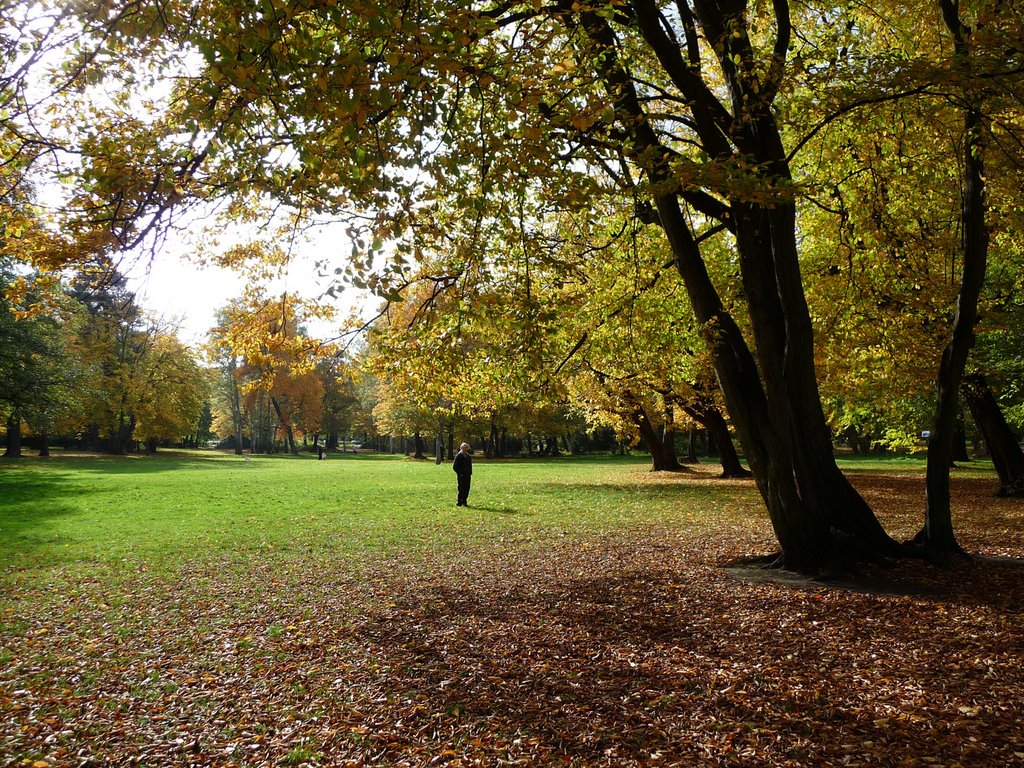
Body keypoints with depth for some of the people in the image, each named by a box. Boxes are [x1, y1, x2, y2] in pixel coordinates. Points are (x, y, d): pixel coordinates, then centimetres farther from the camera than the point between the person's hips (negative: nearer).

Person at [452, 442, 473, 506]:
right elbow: (455, 466, -10)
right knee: (461, 489, -5)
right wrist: (460, 473, -13)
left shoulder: (468, 456, 14)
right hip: (461, 476, -6)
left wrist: (470, 473, 12)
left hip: (468, 476, 6)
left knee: (467, 489, 5)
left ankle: (464, 501, 14)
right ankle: (459, 502, 3)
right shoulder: (458, 456, -8)